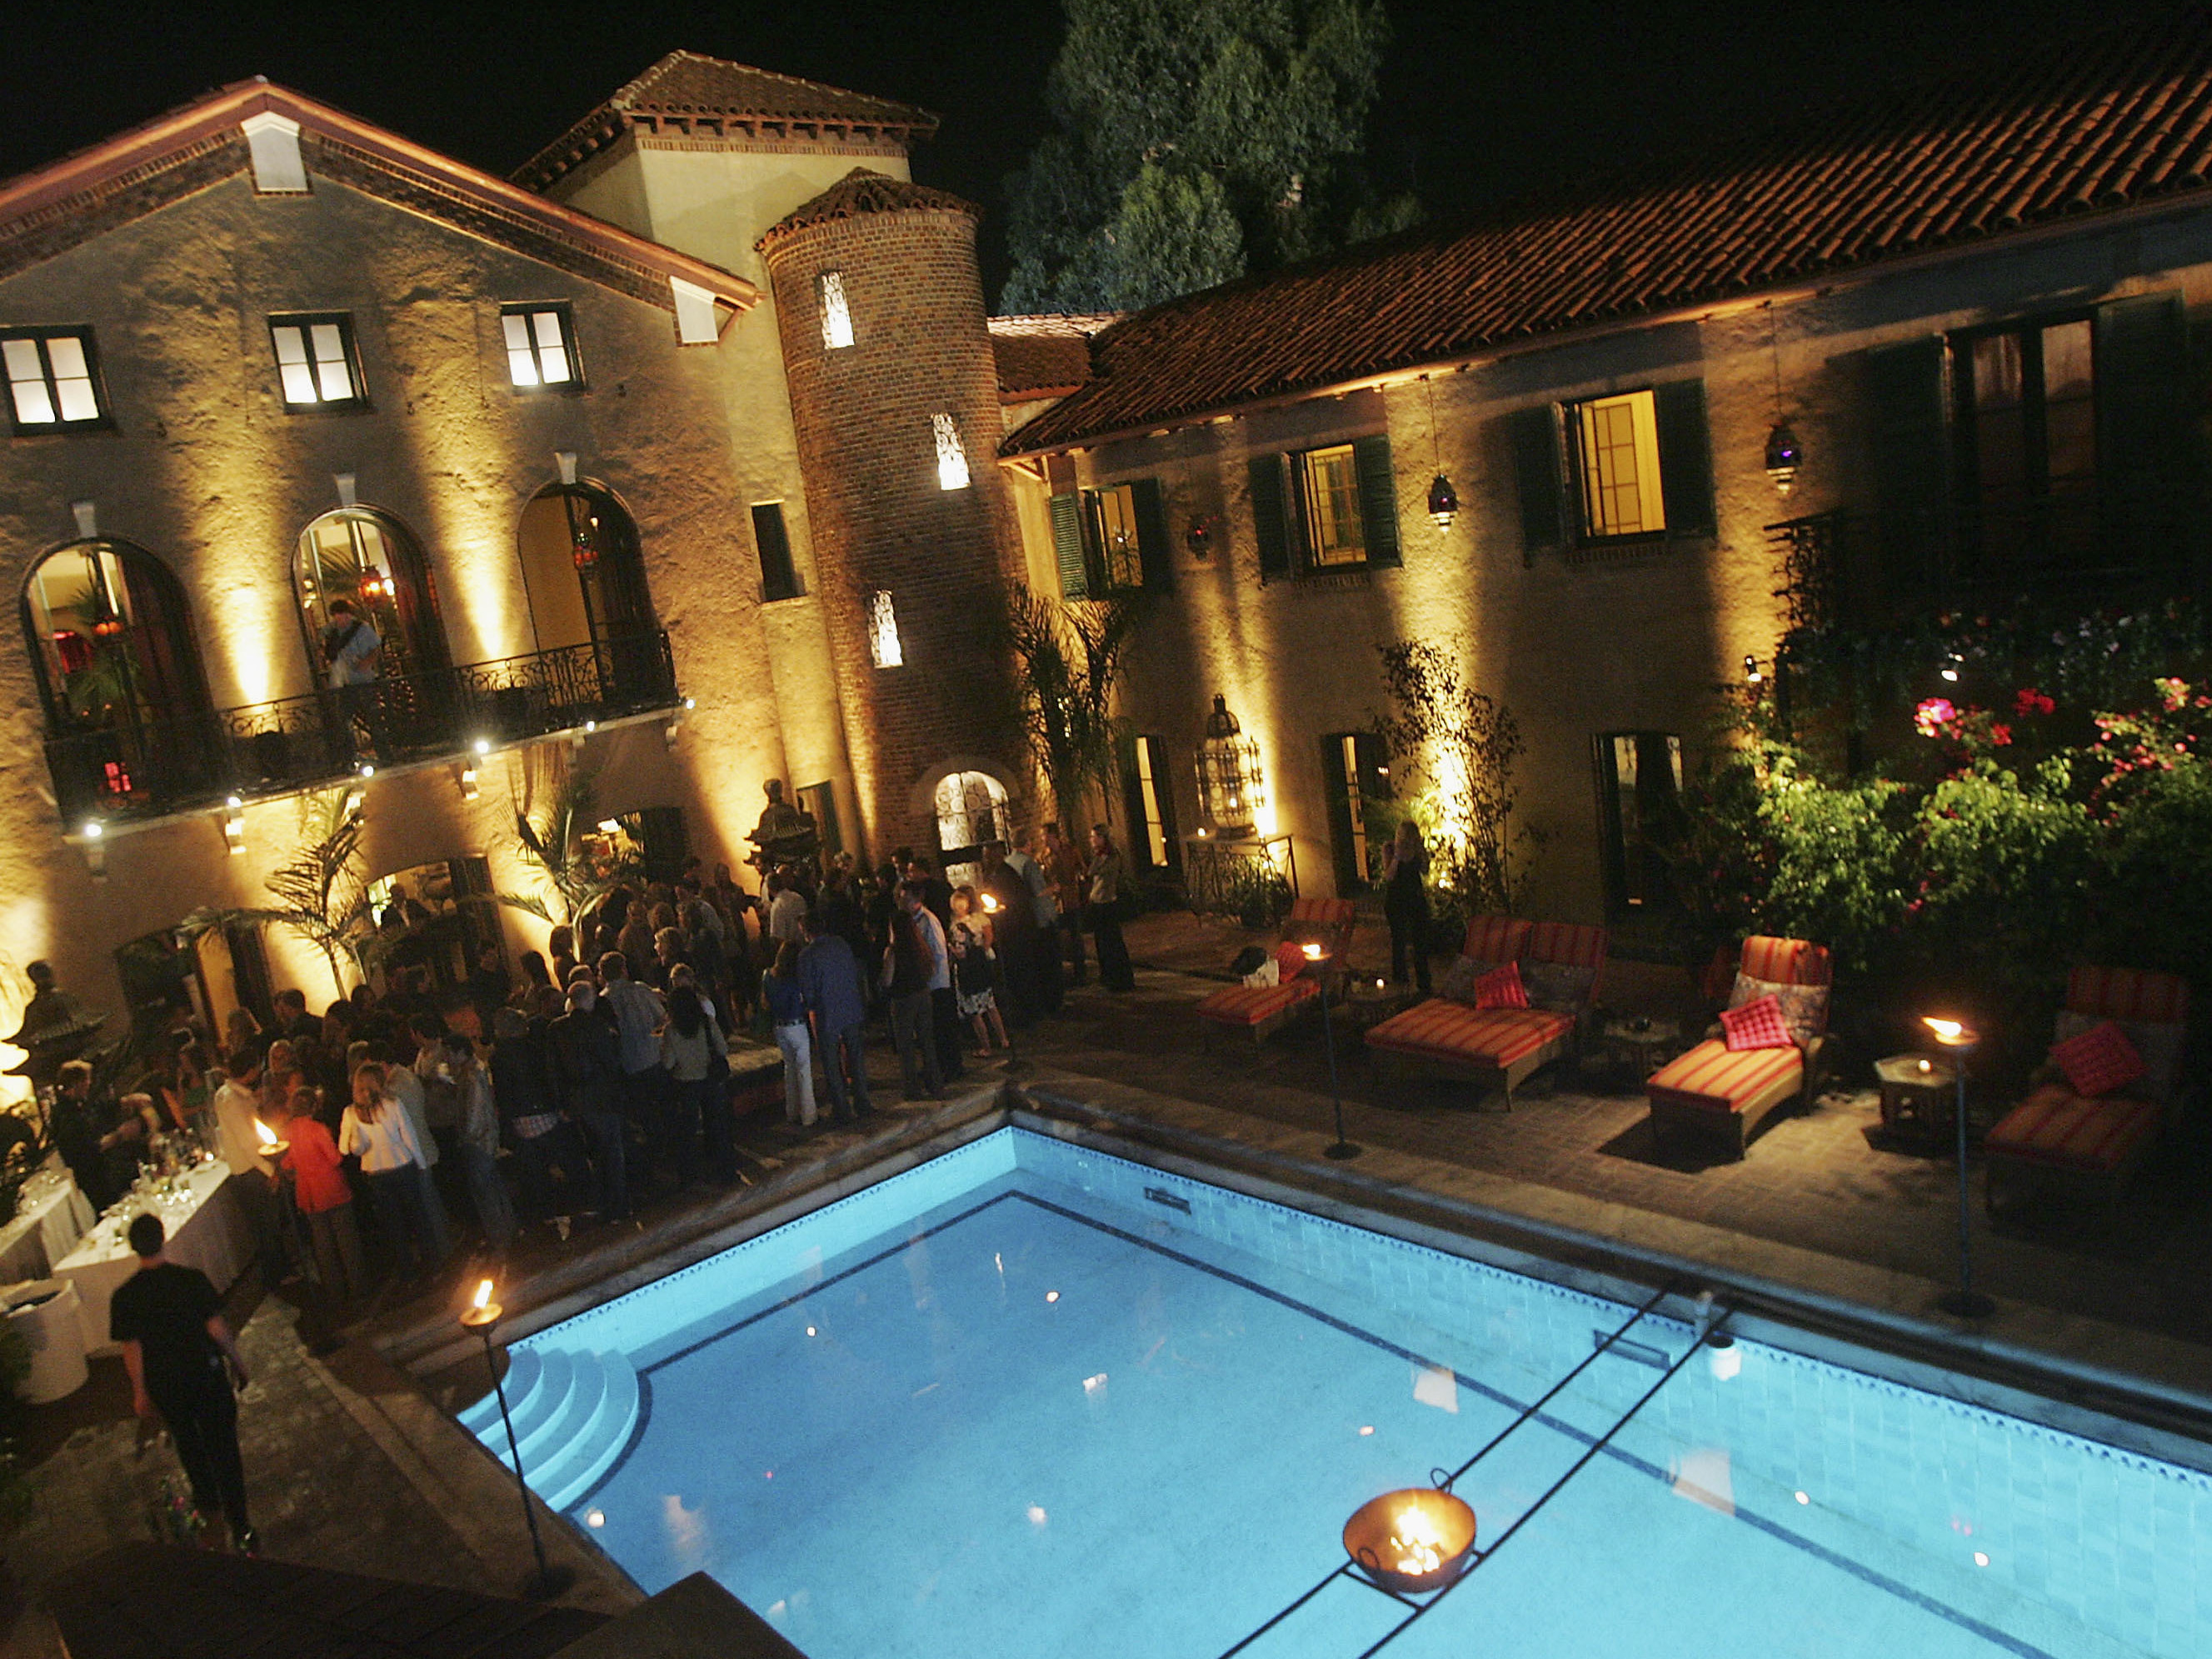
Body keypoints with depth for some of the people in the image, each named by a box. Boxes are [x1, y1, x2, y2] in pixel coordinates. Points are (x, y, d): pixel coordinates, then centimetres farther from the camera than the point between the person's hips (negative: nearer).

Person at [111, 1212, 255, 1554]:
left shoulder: (124, 1297, -14)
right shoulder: (192, 1280, -18)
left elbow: (131, 1349, -7)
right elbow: (217, 1328, -13)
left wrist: (140, 1392, 6)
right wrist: (236, 1361, 3)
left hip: (165, 1387, 2)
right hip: (207, 1377, -2)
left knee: (188, 1446, 27)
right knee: (223, 1449, 7)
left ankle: (206, 1500, 47)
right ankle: (240, 1528, 7)